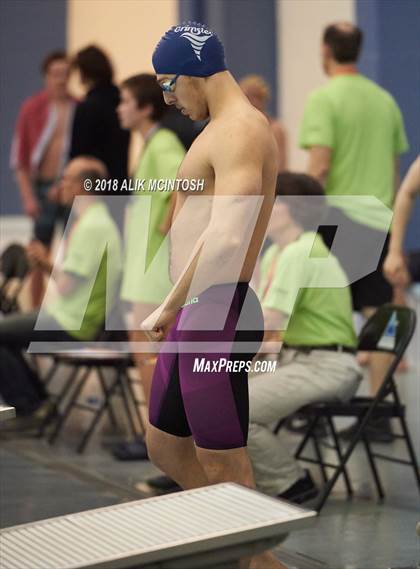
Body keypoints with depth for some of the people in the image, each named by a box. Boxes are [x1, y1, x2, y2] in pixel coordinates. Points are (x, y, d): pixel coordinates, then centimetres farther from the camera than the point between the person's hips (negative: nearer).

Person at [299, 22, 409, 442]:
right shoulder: (385, 101, 11)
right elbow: (395, 167, 15)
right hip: (377, 219, 5)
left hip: (337, 216, -5)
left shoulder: (324, 99, -8)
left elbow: (319, 165, -15)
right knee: (377, 317, 5)